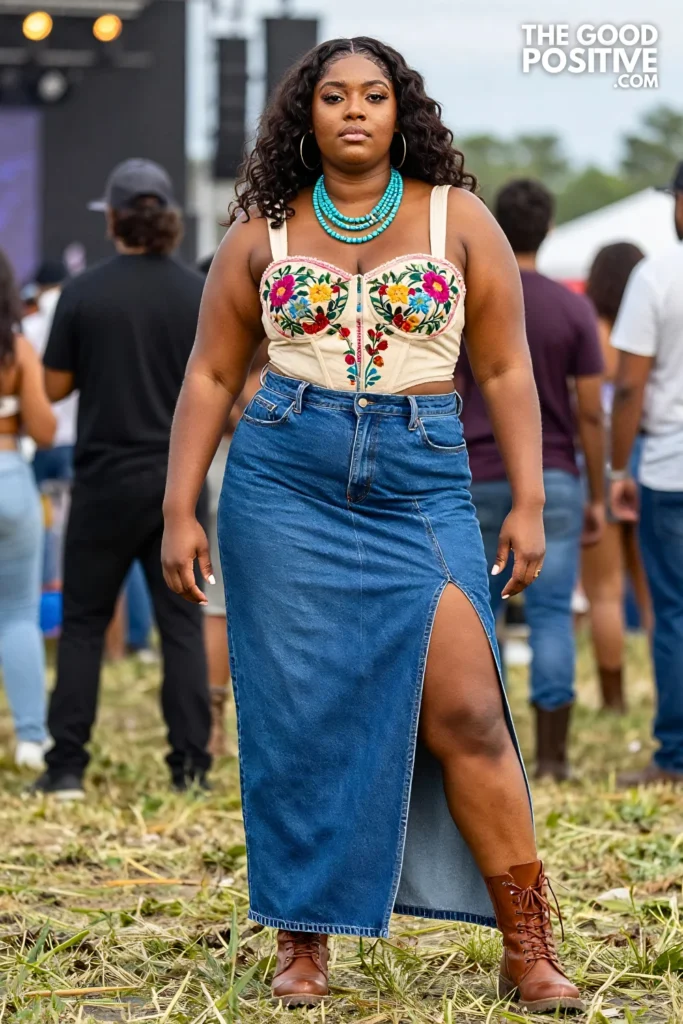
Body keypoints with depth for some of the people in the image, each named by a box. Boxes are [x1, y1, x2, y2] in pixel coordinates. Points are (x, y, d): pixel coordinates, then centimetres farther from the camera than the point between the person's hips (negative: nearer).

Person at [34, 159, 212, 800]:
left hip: (105, 477, -1)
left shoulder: (84, 292, -8)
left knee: (83, 621, 8)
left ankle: (67, 764, 5)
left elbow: (55, 386, -2)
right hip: (178, 477, 1)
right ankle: (191, 764, 3)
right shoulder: (199, 294, -2)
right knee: (181, 622, 7)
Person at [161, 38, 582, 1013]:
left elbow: (506, 370, 6)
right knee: (300, 715, 1)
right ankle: (302, 942, 12)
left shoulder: (458, 218, 6)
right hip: (284, 486, 1)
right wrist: (180, 509, 3)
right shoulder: (262, 232, 8)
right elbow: (210, 376, 10)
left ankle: (531, 952, -3)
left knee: (465, 710, -10)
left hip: (421, 485, -1)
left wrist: (529, 502, -1)